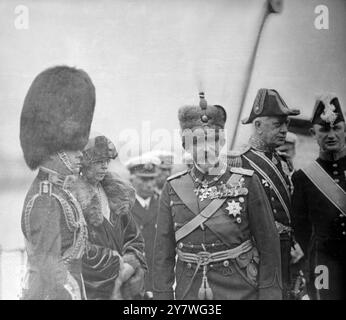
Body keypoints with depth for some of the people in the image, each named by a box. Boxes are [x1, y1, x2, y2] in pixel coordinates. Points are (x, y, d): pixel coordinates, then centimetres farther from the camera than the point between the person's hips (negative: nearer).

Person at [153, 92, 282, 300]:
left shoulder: (246, 183, -6)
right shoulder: (173, 189, 0)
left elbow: (269, 245, -4)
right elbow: (163, 254, 2)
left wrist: (268, 294, -7)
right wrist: (163, 294, -1)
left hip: (240, 291, -2)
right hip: (188, 292, 2)